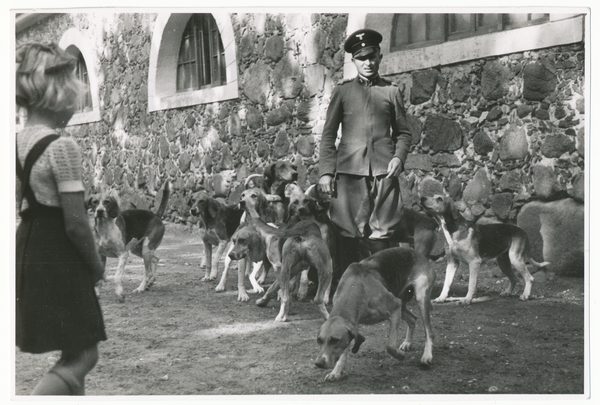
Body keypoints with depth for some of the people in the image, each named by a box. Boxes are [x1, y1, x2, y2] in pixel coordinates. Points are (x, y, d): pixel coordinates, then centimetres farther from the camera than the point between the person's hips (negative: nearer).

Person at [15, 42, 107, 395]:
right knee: (84, 355, 2)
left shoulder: (18, 142, 6)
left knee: (73, 351, 21)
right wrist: (97, 266, -3)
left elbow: (22, 205, 12)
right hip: (59, 259, -9)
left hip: (29, 251, 9)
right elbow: (75, 223, -19)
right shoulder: (63, 147, -18)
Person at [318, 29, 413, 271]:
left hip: (384, 169, 1)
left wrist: (399, 157, -3)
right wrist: (325, 171, 1)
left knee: (381, 234, -1)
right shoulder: (342, 91, 11)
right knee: (349, 233, -3)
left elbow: (403, 132, 16)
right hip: (350, 168, 0)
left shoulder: (391, 92, 13)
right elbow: (328, 134, 10)